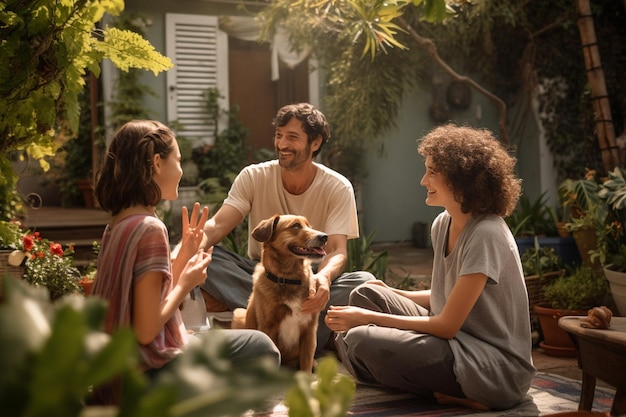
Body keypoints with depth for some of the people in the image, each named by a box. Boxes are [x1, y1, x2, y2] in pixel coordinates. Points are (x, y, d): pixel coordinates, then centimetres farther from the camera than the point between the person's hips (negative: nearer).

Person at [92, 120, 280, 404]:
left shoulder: (118, 223, 5)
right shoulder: (150, 228, -22)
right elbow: (146, 330, -22)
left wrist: (186, 253, 7)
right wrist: (186, 283, -10)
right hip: (147, 378, -9)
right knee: (261, 348, 8)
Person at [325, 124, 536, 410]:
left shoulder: (486, 235, -22)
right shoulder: (443, 224, 5)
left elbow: (447, 325, -20)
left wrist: (368, 317, -17)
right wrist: (389, 294, 5)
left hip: (496, 367, -9)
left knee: (361, 341, -23)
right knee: (367, 294, 5)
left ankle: (455, 395, -2)